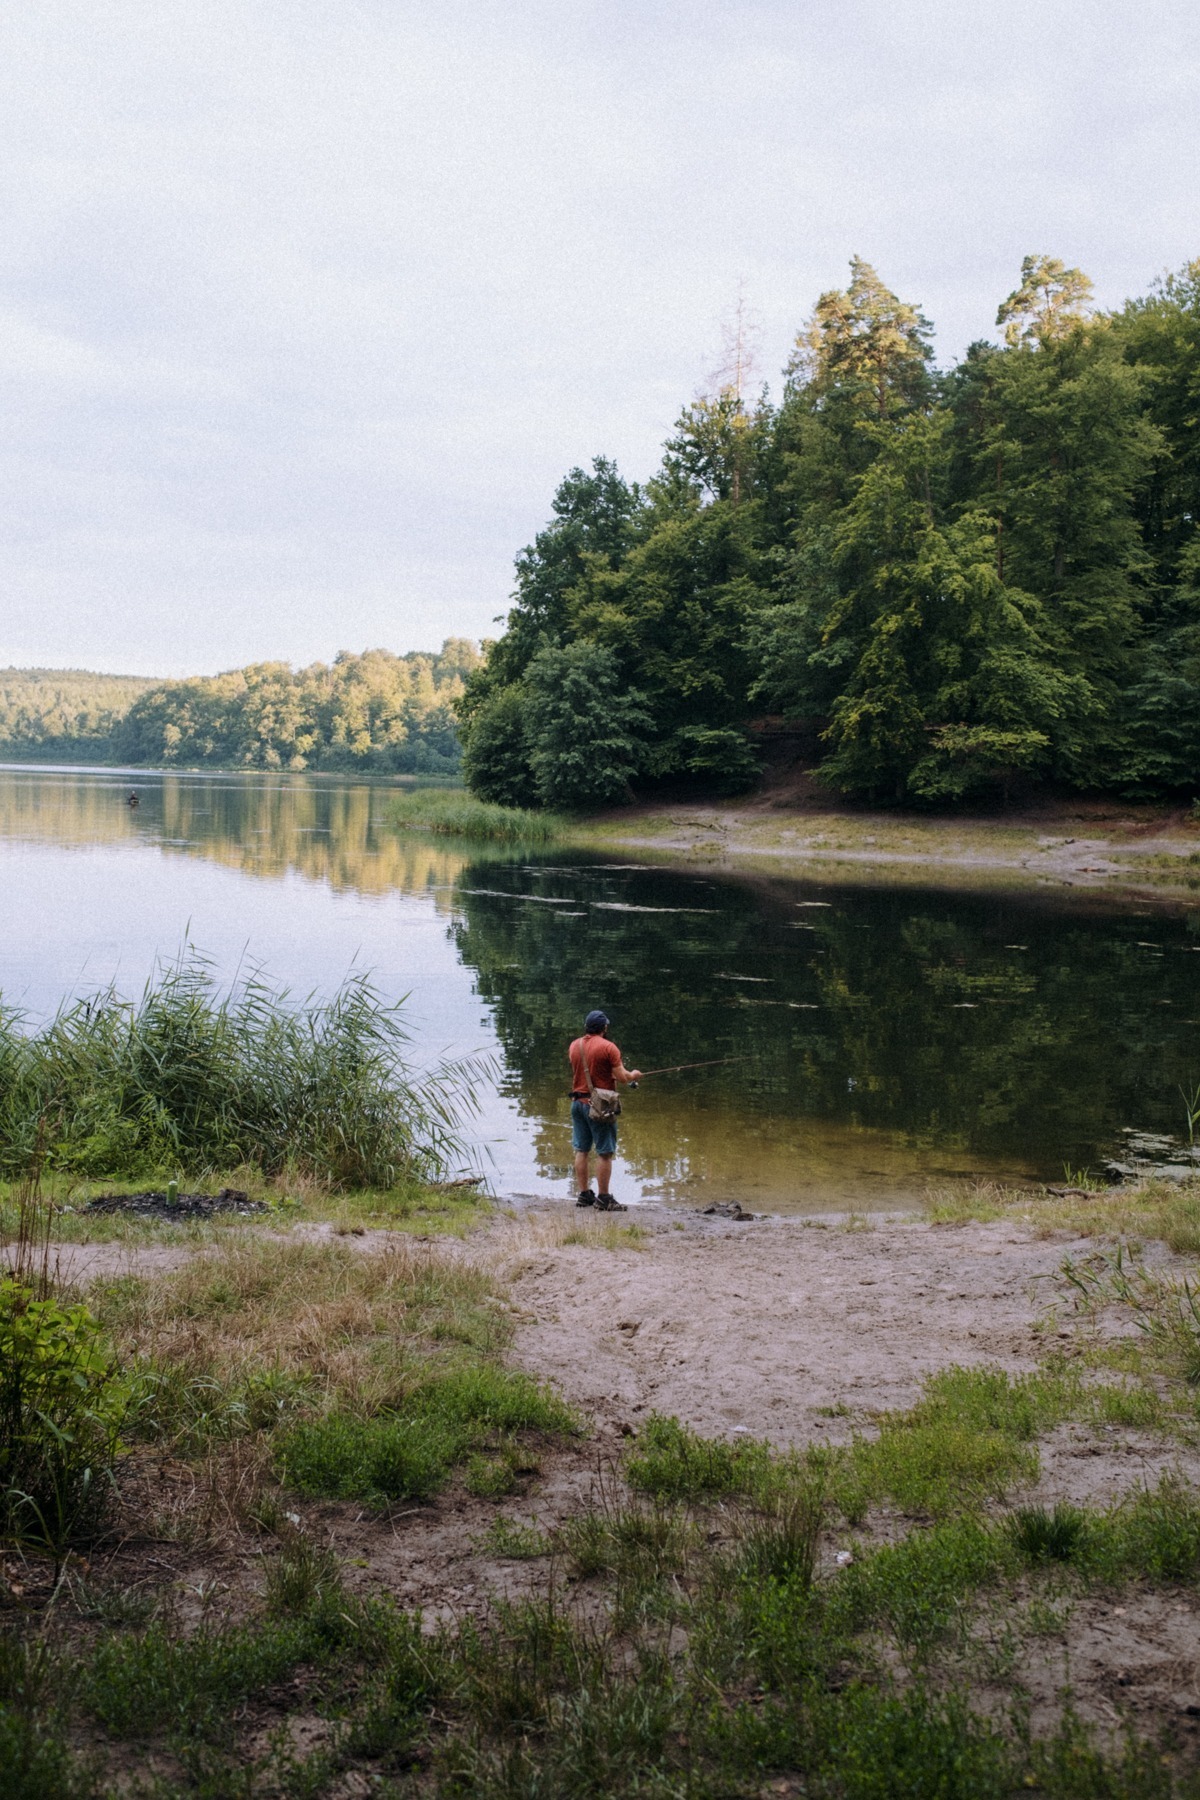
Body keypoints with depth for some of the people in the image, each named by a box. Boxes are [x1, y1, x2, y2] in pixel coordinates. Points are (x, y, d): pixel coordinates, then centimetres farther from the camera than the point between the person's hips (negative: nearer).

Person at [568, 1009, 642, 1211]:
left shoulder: (574, 1046, 7)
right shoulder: (608, 1047, -13)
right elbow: (622, 1078, -14)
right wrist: (633, 1075, 7)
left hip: (578, 1102, 7)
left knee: (581, 1150, 12)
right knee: (604, 1153, -1)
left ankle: (584, 1194, 17)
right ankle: (603, 1198, -1)